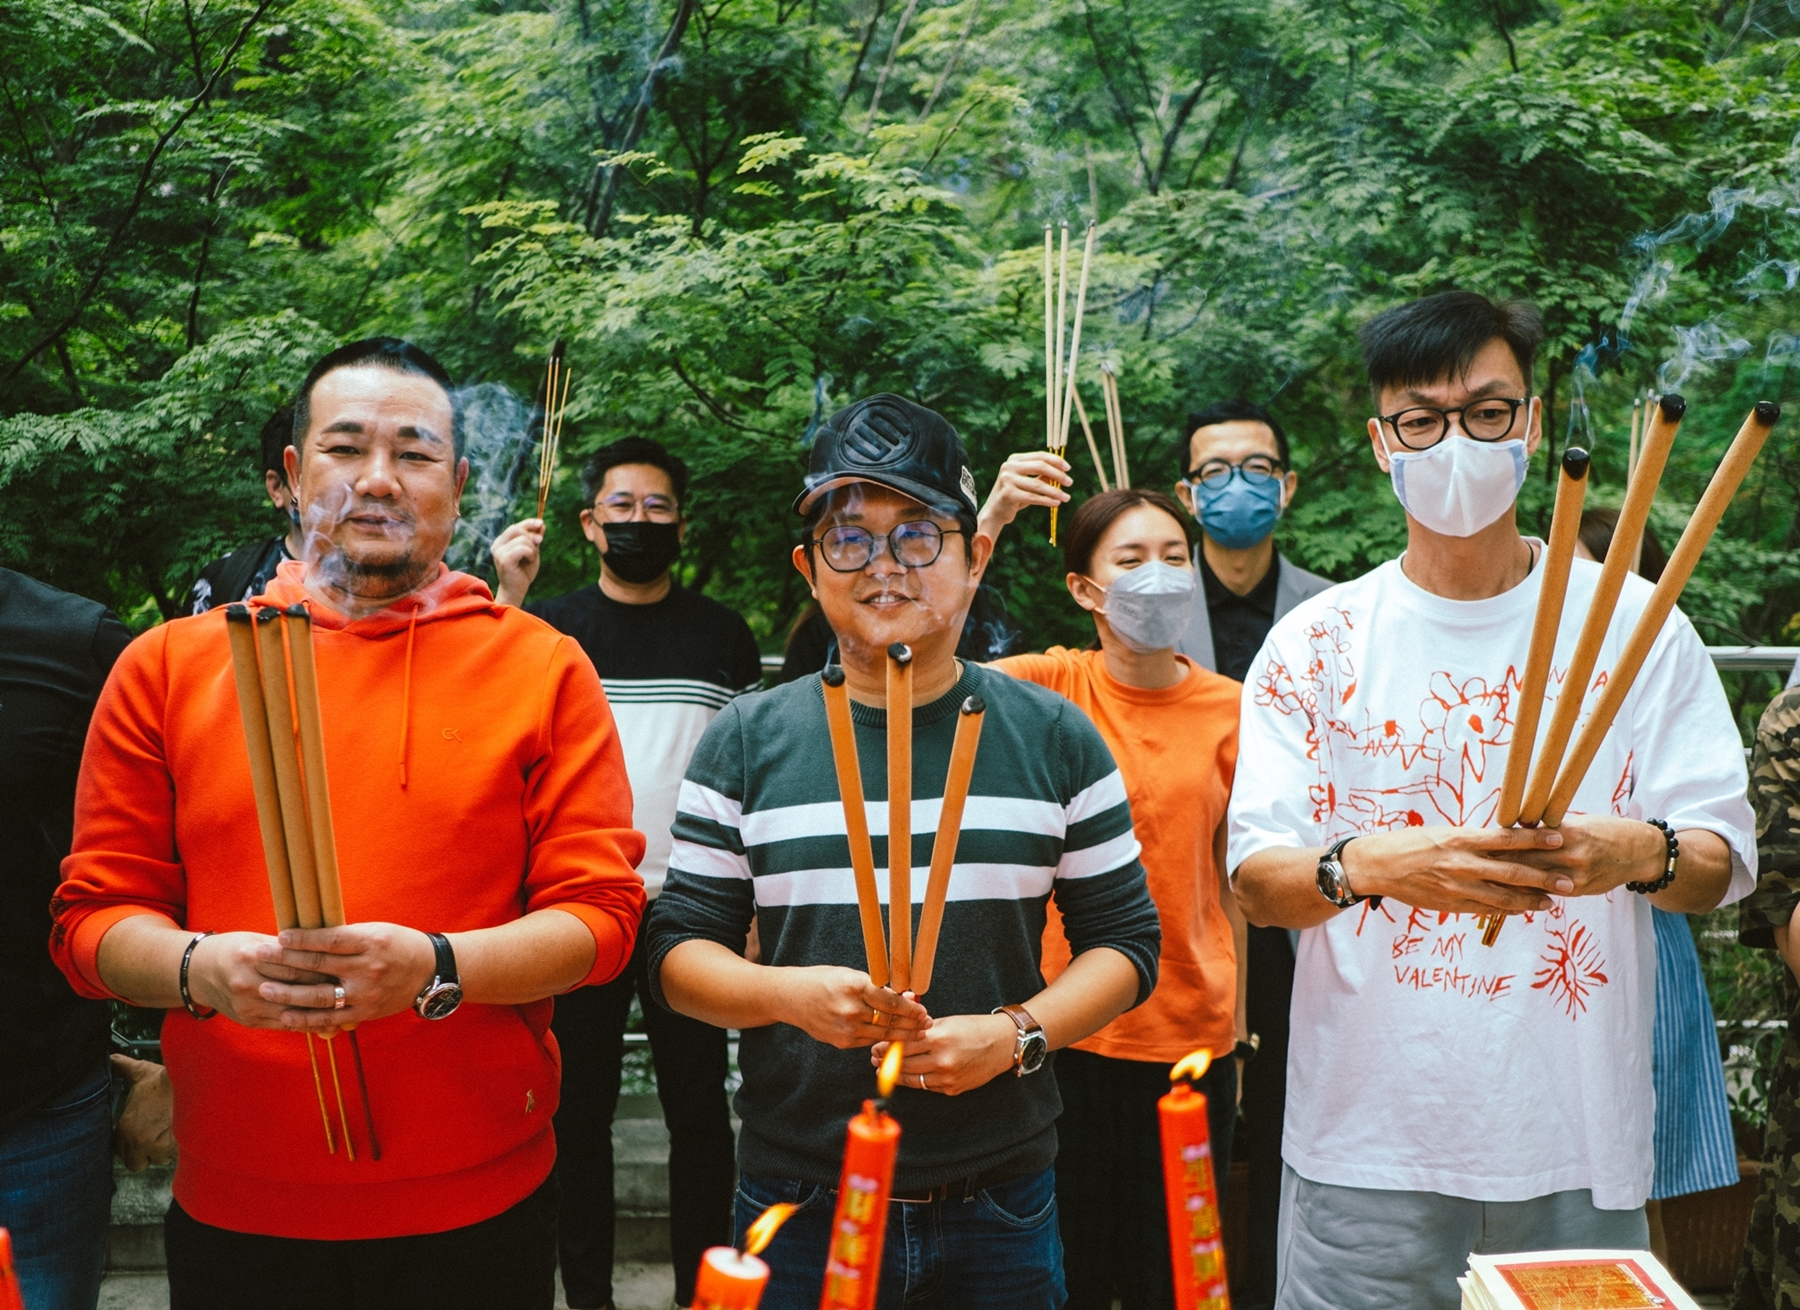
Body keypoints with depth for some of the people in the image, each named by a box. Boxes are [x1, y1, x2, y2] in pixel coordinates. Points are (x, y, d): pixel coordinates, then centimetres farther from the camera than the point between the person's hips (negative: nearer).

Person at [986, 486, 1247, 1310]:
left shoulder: (1228, 709, 0)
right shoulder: (1053, 686, -6)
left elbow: (1231, 878, 6)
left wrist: (1237, 1033, 9)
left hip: (1192, 1035, 2)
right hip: (1068, 1034, -1)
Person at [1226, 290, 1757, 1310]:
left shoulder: (1639, 626, 3)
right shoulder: (1315, 642, 1)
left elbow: (1725, 863, 0)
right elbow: (1253, 876, -4)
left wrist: (1641, 854, -23)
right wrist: (1374, 864, -25)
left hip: (1579, 1142, 1)